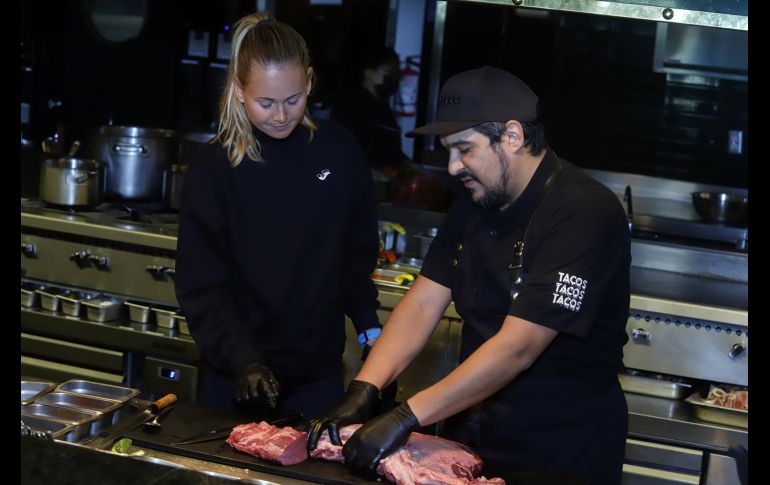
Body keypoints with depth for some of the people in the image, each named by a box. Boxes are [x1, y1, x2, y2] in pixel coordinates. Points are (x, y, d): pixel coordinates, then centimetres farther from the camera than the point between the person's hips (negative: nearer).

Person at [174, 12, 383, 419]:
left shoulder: (338, 151, -3)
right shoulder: (213, 166, -10)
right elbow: (201, 285, -11)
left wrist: (369, 328, 1)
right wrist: (244, 361, -22)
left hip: (318, 373, 2)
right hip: (234, 375, -1)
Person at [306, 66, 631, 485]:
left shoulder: (584, 214, -23)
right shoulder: (473, 203, 2)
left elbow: (517, 348, -29)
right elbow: (422, 304, -1)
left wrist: (405, 418, -31)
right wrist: (362, 391, -15)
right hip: (472, 434, 7)